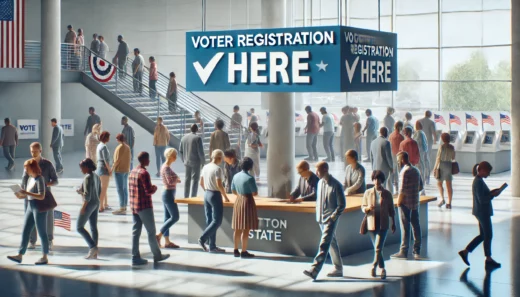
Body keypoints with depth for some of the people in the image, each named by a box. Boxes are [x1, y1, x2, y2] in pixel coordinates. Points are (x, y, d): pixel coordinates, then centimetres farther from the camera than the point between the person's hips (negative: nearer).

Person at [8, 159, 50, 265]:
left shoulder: (39, 179, -14)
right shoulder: (30, 179, 11)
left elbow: (41, 196, -22)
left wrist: (27, 193, -26)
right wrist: (21, 196, -1)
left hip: (39, 208, -9)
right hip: (30, 207, 9)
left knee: (42, 233, 0)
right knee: (25, 232, 6)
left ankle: (44, 257, 8)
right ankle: (20, 255, 8)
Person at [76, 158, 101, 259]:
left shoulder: (88, 177, -17)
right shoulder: (96, 177, 10)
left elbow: (87, 195, -22)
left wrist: (83, 207, -16)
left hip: (89, 204, -9)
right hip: (96, 203, 9)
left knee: (79, 227, -1)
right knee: (94, 228, 10)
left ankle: (93, 247, -10)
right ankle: (94, 253, 11)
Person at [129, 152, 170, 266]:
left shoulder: (133, 172, 9)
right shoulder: (144, 173, -17)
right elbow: (149, 191, -22)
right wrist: (155, 188, 0)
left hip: (134, 206, 8)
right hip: (144, 207, -8)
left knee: (135, 232, 7)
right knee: (151, 231, 5)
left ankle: (135, 257, 6)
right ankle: (157, 255, 16)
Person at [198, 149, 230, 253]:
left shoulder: (205, 167, 7)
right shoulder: (218, 168, -16)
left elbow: (201, 183, 12)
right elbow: (219, 185, -21)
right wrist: (225, 196, -9)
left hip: (206, 194, 8)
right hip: (215, 195, -8)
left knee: (209, 220, 9)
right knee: (217, 220, -1)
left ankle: (212, 246, 12)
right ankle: (203, 238, -10)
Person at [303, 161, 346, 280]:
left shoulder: (336, 185, -12)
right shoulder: (320, 183, 9)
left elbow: (342, 204, -10)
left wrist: (333, 217, -14)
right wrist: (318, 215, 11)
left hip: (330, 220, -8)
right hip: (321, 220, 8)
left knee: (324, 245, -13)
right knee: (332, 244, 15)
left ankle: (314, 271, -22)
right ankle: (338, 269, 25)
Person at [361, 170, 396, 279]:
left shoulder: (387, 194, 1)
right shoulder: (368, 193, 2)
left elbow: (391, 210, 8)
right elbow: (363, 207, 8)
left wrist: (393, 223, 9)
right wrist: (368, 208, -15)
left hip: (383, 225, -2)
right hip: (372, 224, 2)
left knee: (378, 248, -13)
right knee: (377, 248, 11)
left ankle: (374, 266, 0)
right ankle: (382, 268, 26)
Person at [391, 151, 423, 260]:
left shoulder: (405, 171, -15)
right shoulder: (416, 170, 11)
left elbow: (402, 189, -19)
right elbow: (420, 187, 17)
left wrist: (399, 201, -10)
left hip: (406, 203, -8)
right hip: (415, 202, 8)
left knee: (405, 227, -3)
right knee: (416, 226, 9)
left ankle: (403, 252, 1)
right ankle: (417, 251, 14)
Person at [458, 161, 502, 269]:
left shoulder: (478, 180, 10)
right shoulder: (479, 182, -21)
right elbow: (482, 199, -25)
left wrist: (492, 192, 5)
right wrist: (493, 195, -17)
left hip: (482, 212, 10)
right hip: (483, 212, -10)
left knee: (483, 235, 16)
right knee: (488, 235, 3)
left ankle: (465, 252, 16)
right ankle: (488, 259, 14)